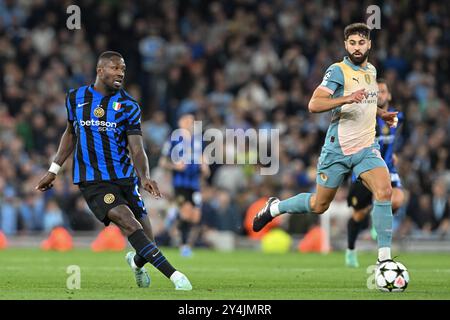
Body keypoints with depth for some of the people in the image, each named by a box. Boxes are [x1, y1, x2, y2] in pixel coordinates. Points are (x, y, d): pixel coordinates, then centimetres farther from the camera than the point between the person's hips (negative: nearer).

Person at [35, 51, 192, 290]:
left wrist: (144, 177, -26)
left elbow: (137, 149, -8)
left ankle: (136, 262, 41)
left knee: (146, 240, 3)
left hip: (124, 177, 2)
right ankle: (173, 275, -29)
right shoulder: (75, 99, 3)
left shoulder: (129, 106, -1)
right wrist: (53, 170, 18)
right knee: (126, 220, -24)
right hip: (92, 180, -2)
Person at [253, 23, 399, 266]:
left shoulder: (371, 70, 11)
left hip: (366, 148, 5)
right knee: (319, 205, 8)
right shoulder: (338, 71, -12)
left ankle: (384, 258, -15)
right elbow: (314, 105, -24)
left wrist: (381, 114, 15)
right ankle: (274, 208, 37)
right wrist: (346, 99, -36)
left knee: (384, 192, -20)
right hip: (337, 148, -4)